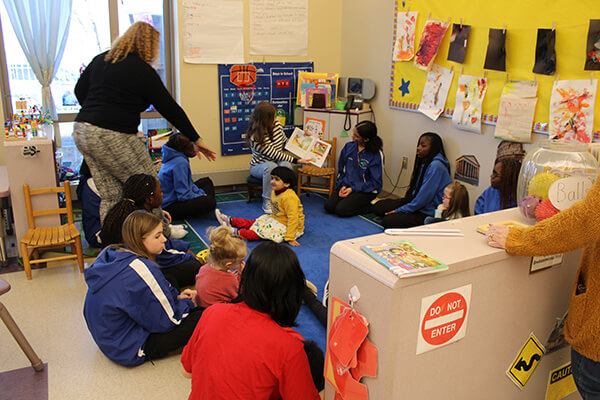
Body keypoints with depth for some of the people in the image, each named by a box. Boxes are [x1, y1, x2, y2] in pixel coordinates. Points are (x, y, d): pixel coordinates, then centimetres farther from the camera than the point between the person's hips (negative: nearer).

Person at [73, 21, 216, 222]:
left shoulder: (101, 59, 14)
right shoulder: (143, 71, -7)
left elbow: (80, 90, 20)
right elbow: (170, 109, -5)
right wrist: (195, 139, 1)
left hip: (82, 131, 8)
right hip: (113, 137, -8)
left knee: (110, 195, 14)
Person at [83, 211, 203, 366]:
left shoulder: (109, 254, -4)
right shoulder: (141, 270, -31)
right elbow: (169, 321, -21)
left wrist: (176, 295, 1)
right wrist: (186, 302, -2)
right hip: (131, 350, -9)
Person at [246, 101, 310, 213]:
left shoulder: (276, 125, -5)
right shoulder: (255, 137, -25)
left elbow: (286, 142, 13)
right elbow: (274, 154, -26)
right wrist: (296, 160, -27)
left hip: (278, 162, 4)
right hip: (259, 166, -4)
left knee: (286, 164, -33)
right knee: (271, 166, -40)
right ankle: (267, 201, -29)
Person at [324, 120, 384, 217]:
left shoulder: (376, 154, -15)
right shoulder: (349, 147, 1)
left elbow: (375, 183, -12)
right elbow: (341, 170, 12)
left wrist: (353, 189, -17)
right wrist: (342, 185, -5)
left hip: (365, 191, -5)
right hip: (346, 185, 5)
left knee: (341, 210, -22)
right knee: (329, 206, -15)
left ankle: (369, 206, 0)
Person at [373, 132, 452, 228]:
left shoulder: (436, 166, -21)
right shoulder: (423, 161, 9)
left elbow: (423, 197, -22)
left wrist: (399, 210, -15)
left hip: (427, 212, -9)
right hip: (414, 202, 9)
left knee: (387, 221, -23)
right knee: (377, 207, 1)